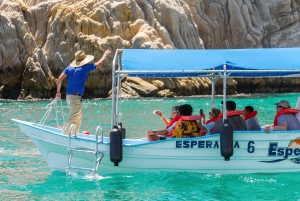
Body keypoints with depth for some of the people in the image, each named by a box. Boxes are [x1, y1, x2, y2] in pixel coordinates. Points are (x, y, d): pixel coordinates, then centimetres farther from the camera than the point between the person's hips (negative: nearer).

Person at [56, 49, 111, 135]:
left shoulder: (69, 68, 9)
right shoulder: (85, 67, -6)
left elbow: (60, 79, 3)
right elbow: (100, 63, 5)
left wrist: (58, 91, 11)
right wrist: (105, 54, 22)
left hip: (69, 96, 8)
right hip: (76, 97, -8)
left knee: (78, 116, 21)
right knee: (72, 118, -9)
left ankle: (74, 135, 23)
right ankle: (64, 135, -15)